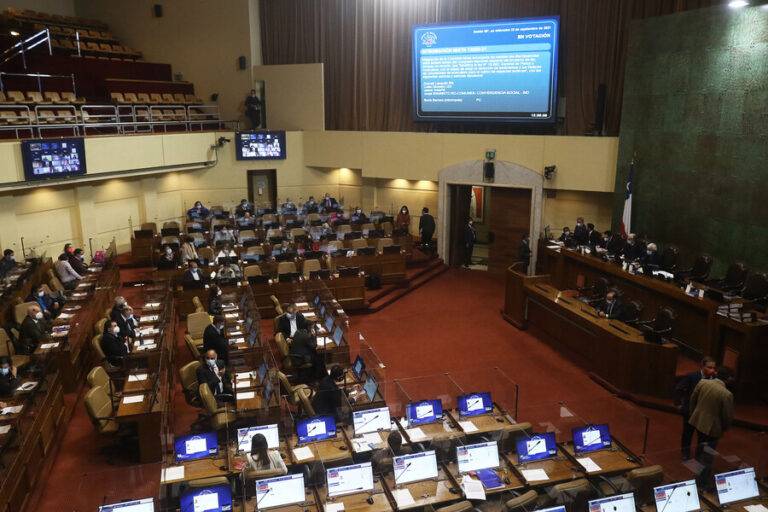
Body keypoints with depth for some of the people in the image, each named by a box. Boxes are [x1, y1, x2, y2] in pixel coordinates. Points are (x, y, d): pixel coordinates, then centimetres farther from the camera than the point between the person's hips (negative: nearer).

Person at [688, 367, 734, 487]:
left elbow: (693, 399, 2)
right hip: (712, 427, -6)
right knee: (707, 456, 11)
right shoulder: (727, 394, -26)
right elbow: (727, 416, -16)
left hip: (698, 422, 6)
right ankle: (704, 482, 24)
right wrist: (724, 429, 4)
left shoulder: (702, 382, -12)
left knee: (700, 450, 28)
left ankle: (698, 476, 48)